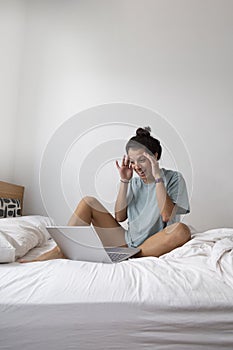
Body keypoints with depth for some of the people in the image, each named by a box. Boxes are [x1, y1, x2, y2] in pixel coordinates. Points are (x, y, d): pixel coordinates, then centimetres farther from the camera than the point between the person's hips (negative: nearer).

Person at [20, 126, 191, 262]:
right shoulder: (134, 181, 9)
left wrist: (158, 177, -17)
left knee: (181, 230, -36)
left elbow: (167, 215, -17)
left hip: (154, 245, -3)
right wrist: (124, 181, -5)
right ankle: (60, 251, -13)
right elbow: (119, 217, 1)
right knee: (88, 202, -6)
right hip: (127, 240, 4)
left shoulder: (174, 178, -2)